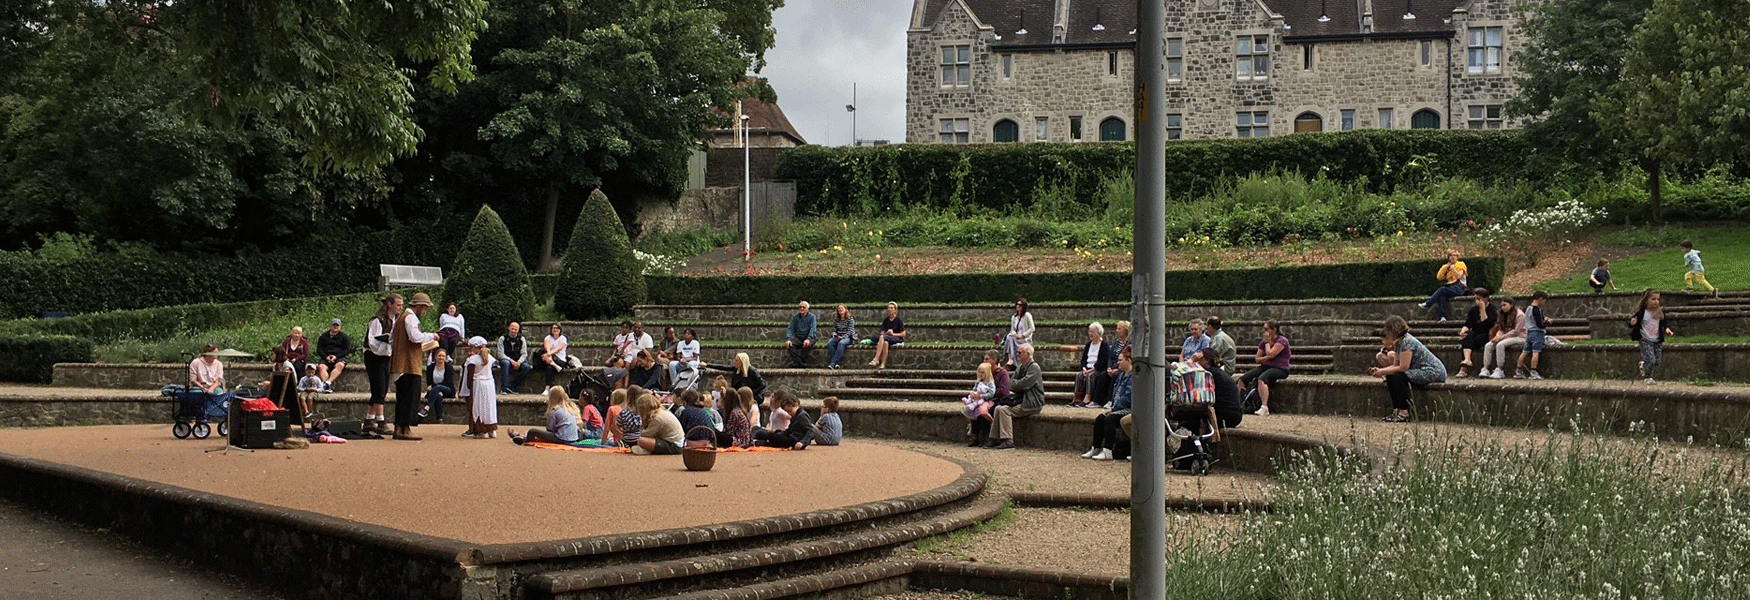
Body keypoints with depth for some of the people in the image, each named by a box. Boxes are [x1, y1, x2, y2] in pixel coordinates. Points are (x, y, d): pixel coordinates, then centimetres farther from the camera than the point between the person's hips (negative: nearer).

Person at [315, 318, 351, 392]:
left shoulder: (343, 336, 16)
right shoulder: (323, 336, 22)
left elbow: (347, 350, 5)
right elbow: (319, 349, 13)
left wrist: (336, 356, -10)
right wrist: (326, 357, -7)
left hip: (339, 358, -1)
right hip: (326, 358, 2)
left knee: (340, 365, -37)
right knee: (321, 367, -32)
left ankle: (328, 383, -50)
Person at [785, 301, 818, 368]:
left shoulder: (812, 317, 0)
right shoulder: (795, 317, 10)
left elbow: (813, 329, -13)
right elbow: (790, 329, 2)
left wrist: (808, 339, -32)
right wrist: (788, 339, -18)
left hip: (809, 338, -3)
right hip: (798, 338, 3)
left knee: (807, 344, -38)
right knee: (789, 344, -28)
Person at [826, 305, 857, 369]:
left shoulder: (850, 320, 1)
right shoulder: (836, 320, 15)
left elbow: (849, 331, -8)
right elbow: (834, 330, 15)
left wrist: (842, 337, -22)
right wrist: (834, 334, -10)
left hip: (848, 337, -4)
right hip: (838, 337, 4)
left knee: (841, 343, -39)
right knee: (830, 343, -29)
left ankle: (832, 363, -42)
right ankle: (836, 363, -36)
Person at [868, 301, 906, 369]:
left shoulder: (899, 320, 3)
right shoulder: (885, 321, 17)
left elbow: (903, 334, -1)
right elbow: (882, 333, 11)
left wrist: (893, 334, -11)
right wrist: (887, 333, -10)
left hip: (897, 339, -4)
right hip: (886, 339, 4)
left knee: (882, 337, -33)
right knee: (885, 343, -35)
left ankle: (876, 359, -43)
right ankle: (883, 363, -44)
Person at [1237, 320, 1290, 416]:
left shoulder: (1282, 340, -7)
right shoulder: (1263, 342, 17)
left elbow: (1270, 354, -19)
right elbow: (1257, 359, 14)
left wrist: (1268, 342, -3)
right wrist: (1267, 358, -7)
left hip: (1280, 368, -8)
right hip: (1265, 367, 8)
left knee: (1261, 379, -38)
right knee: (1243, 379, -9)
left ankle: (1264, 408, -45)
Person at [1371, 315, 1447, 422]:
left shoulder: (1407, 341, -20)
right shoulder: (1398, 342, 9)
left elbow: (1403, 367, -23)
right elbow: (1395, 365, 7)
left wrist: (1383, 372, -15)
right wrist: (1379, 370, -7)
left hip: (1434, 372, -10)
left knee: (1397, 377, -25)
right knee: (1390, 377, 1)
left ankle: (1404, 413, -20)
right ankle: (1397, 410, 2)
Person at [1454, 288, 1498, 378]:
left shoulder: (1492, 309, -3)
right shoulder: (1473, 310, 12)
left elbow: (1487, 324, -18)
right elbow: (1468, 324, 0)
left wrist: (1483, 309, -16)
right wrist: (1463, 331, -22)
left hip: (1487, 335, -4)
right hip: (1475, 333, 4)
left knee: (1477, 339, -34)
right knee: (1468, 335, -30)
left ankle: (1464, 368, -39)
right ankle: (1467, 360, -52)